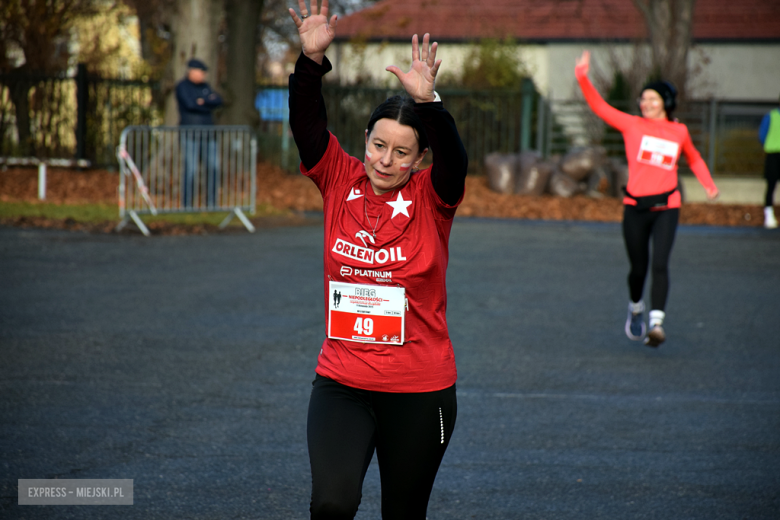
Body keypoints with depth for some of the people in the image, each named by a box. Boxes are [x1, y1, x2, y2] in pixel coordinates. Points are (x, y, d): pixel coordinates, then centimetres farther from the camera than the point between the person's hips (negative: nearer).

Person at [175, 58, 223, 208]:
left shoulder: (204, 86, 16)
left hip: (207, 134, 7)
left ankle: (211, 203, 10)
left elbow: (218, 100, 4)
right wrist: (209, 105, -5)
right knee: (190, 170, -9)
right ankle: (187, 205, -5)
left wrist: (204, 101, -13)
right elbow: (190, 104, -18)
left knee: (214, 167, 3)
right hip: (190, 133, -7)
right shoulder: (182, 86, -4)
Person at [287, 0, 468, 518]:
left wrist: (427, 101, -40)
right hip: (341, 383, 1)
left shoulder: (431, 197, -4)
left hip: (419, 392, -1)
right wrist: (312, 59, -25)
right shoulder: (341, 180, 1)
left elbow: (454, 159, -24)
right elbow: (307, 125, -10)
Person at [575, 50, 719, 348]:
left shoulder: (679, 132, 9)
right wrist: (582, 78, -10)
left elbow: (693, 159, 27)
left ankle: (657, 323, -23)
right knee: (638, 267, 6)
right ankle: (635, 309, 35)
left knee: (660, 264, -16)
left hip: (666, 207, 0)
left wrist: (708, 184, 14)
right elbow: (600, 107, 1)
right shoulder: (632, 125, 3)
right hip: (635, 207, 0)